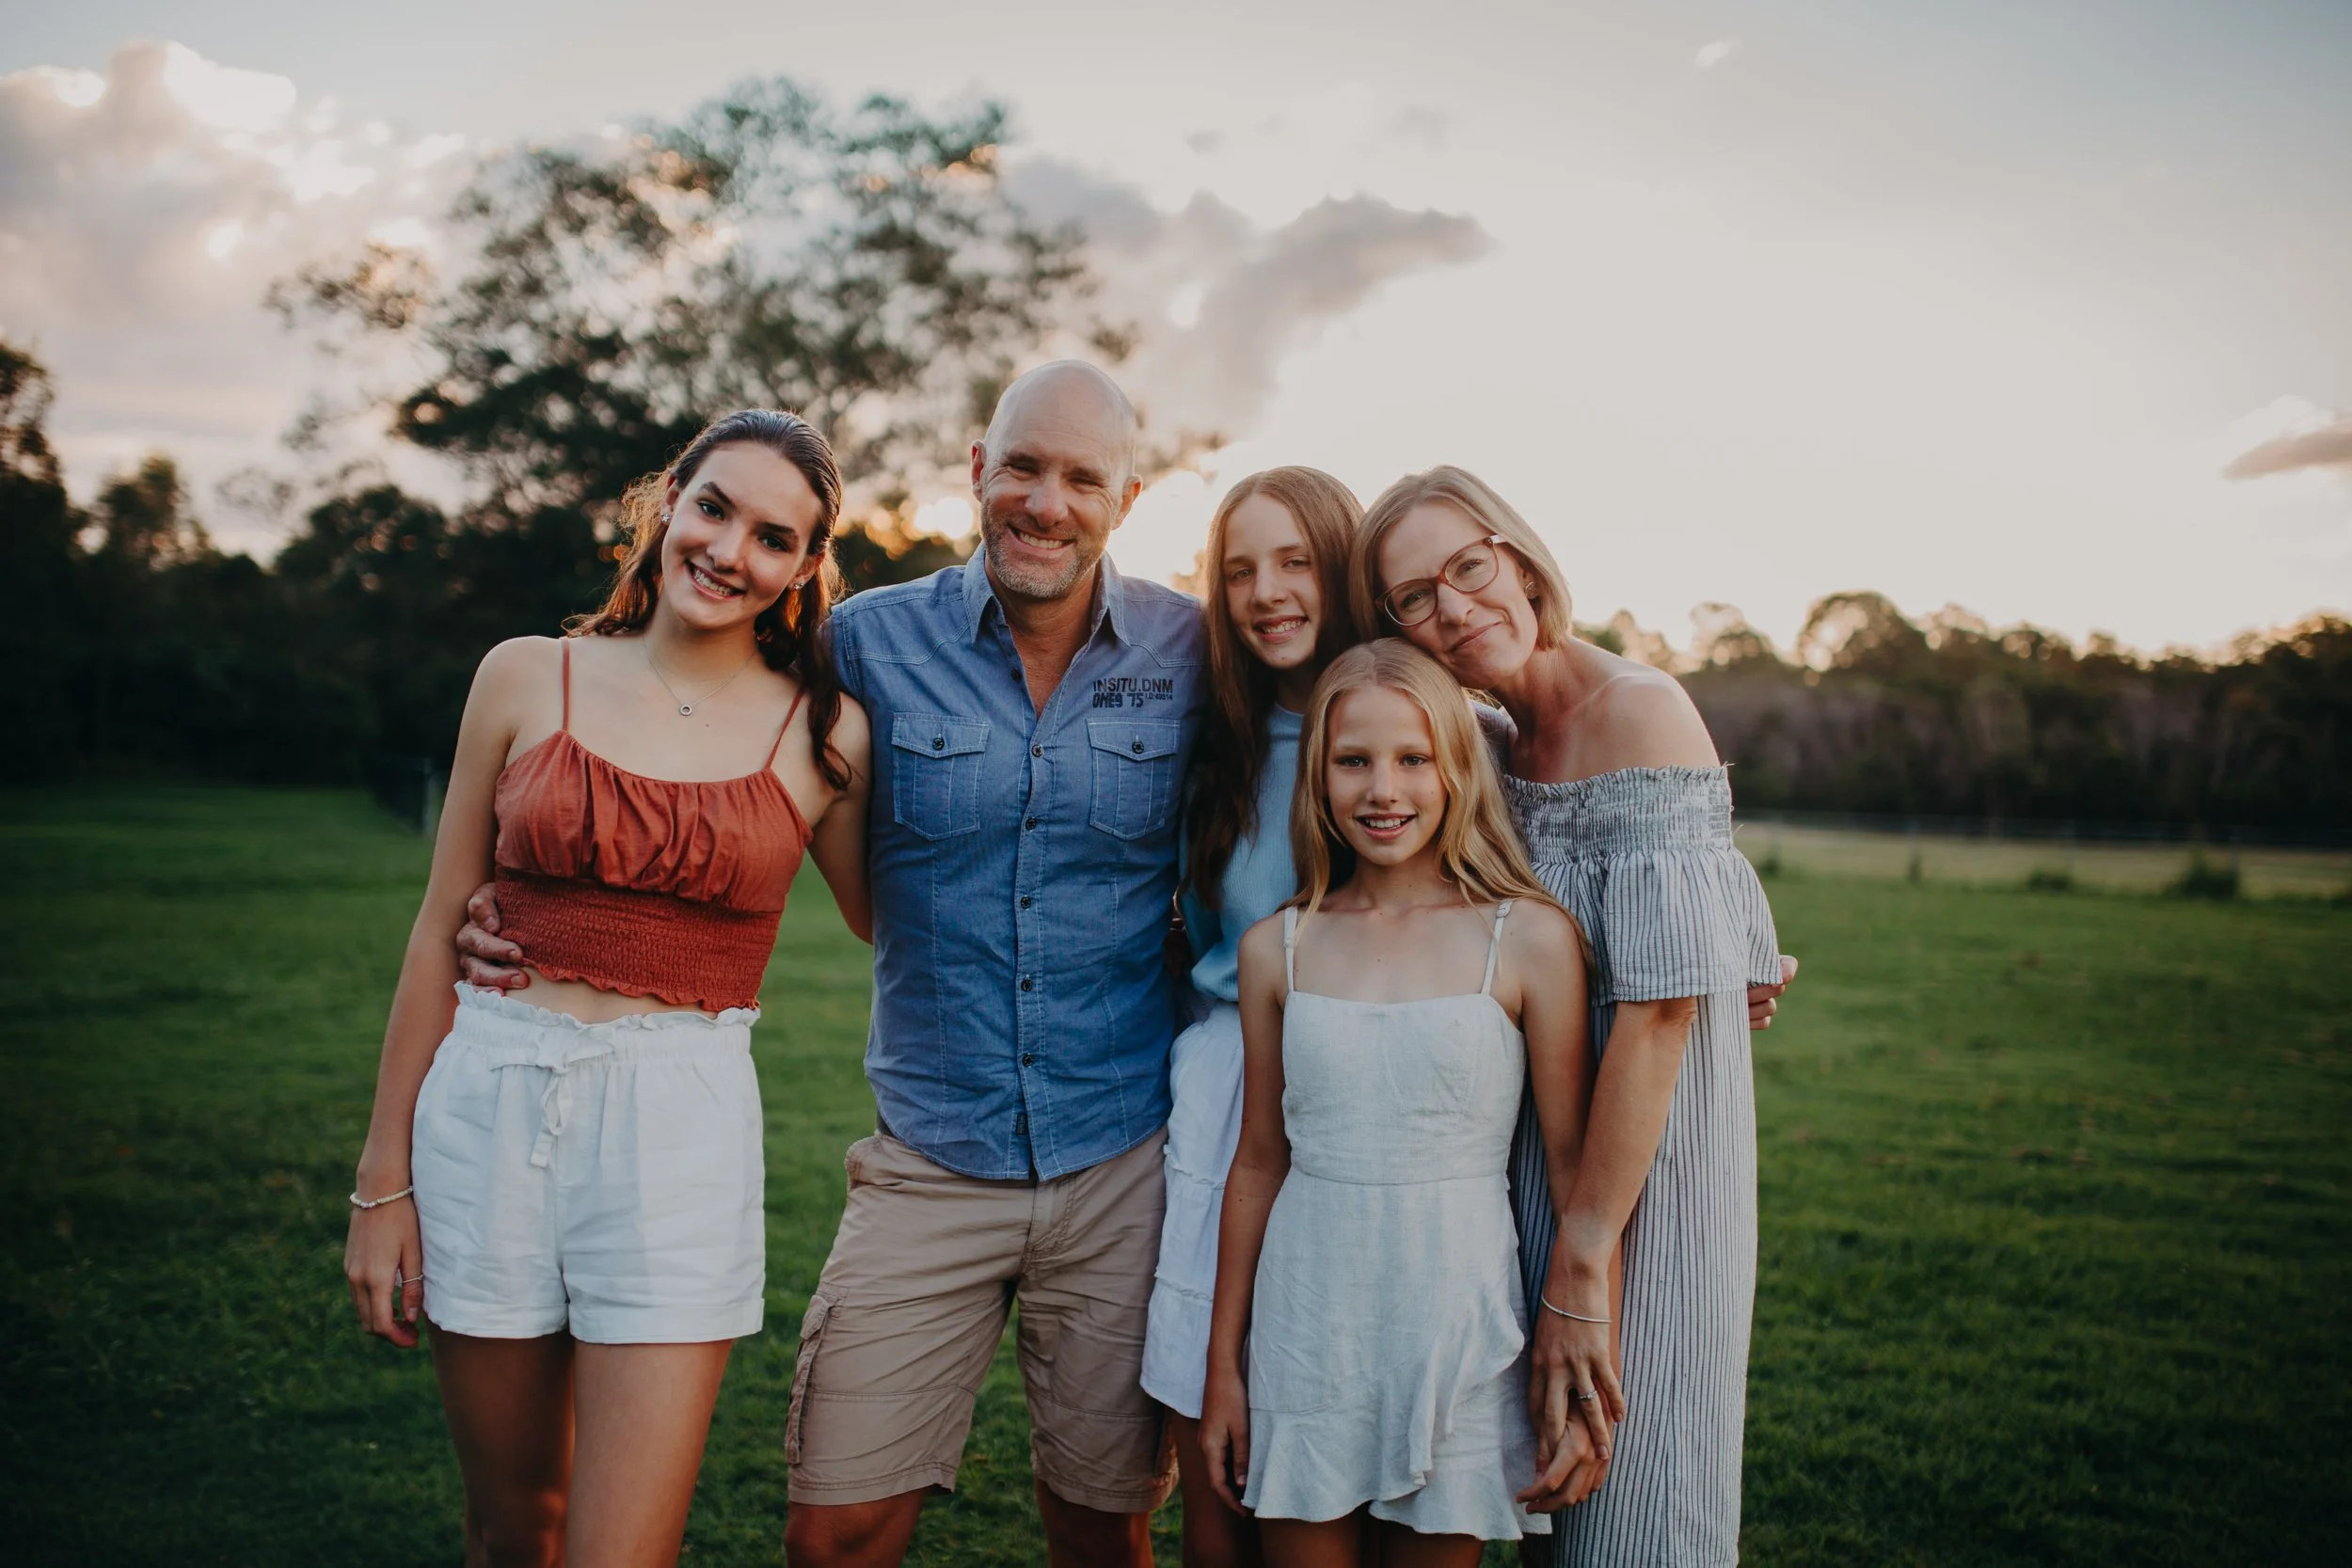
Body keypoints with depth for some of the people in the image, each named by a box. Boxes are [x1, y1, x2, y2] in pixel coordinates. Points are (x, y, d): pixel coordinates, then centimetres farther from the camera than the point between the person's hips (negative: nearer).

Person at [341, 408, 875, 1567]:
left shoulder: (824, 735, 1)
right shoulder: (527, 679, 4)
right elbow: (439, 936, 7)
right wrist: (383, 1179, 6)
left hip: (681, 1128, -1)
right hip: (489, 1108, 2)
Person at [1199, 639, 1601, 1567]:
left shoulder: (1530, 940, -7)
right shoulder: (1277, 950, 1)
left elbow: (1578, 1167, -4)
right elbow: (1259, 1161, 8)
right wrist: (1223, 1367, 11)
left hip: (1458, 1326, -2)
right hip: (1307, 1329, 2)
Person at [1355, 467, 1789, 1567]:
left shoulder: (1639, 712, -17)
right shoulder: (1506, 744, 8)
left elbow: (1660, 1003, -22)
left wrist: (1582, 1260, -21)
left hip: (1646, 1167, -8)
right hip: (1539, 1160, 8)